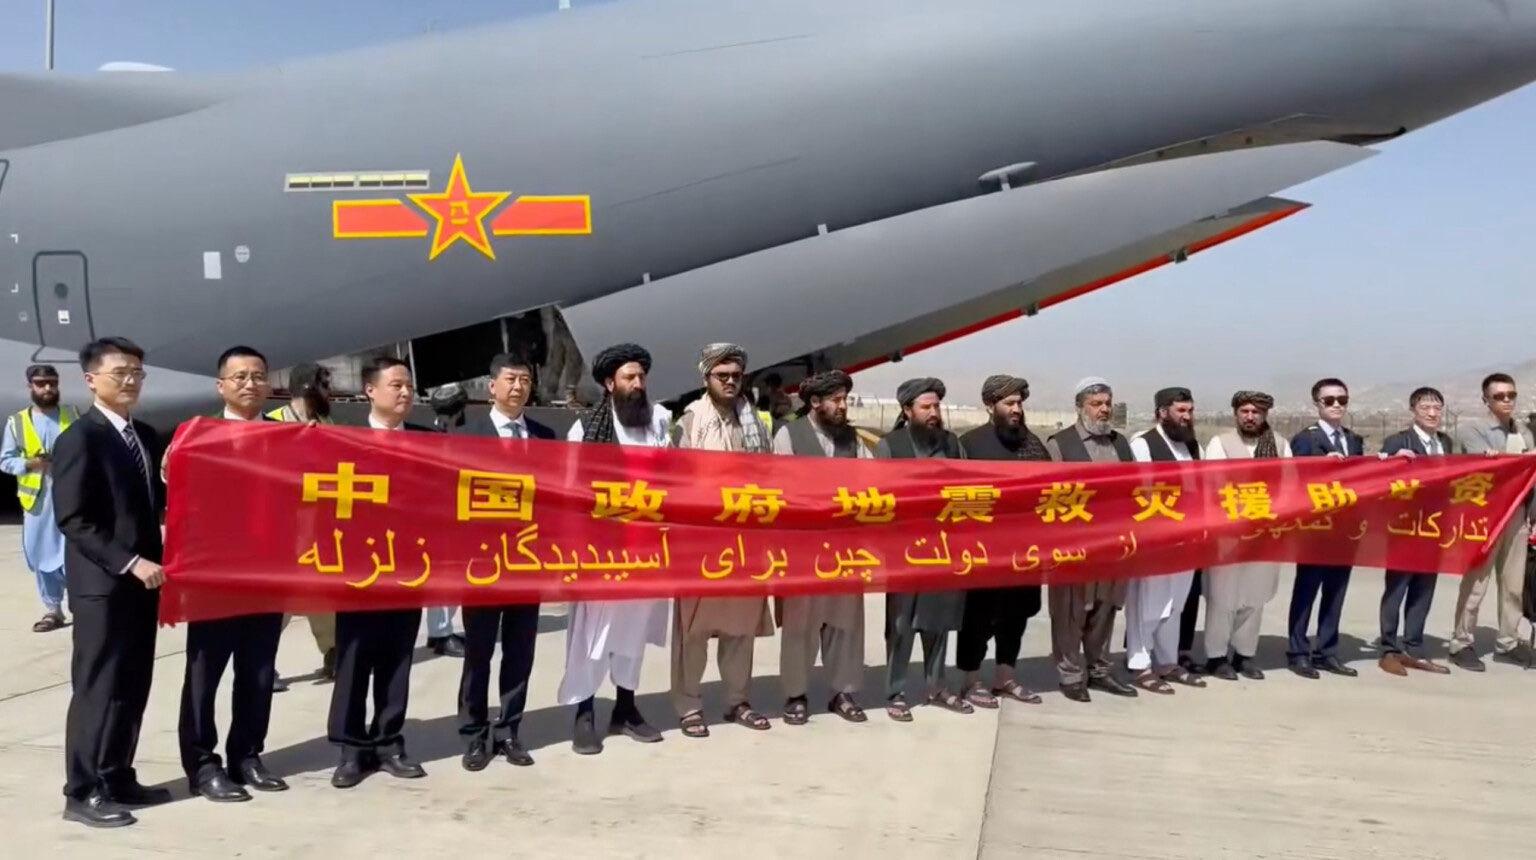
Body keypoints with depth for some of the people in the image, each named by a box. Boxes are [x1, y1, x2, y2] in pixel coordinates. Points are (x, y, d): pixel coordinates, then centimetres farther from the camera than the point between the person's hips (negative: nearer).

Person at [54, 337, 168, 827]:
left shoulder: (146, 437, 13)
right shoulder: (79, 438, -10)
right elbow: (73, 520, -15)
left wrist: (151, 563, 5)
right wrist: (129, 562, -20)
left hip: (142, 580, 7)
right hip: (102, 584, -7)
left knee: (133, 687, 12)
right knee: (98, 688, -1)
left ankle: (118, 779, 23)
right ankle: (83, 793, 10)